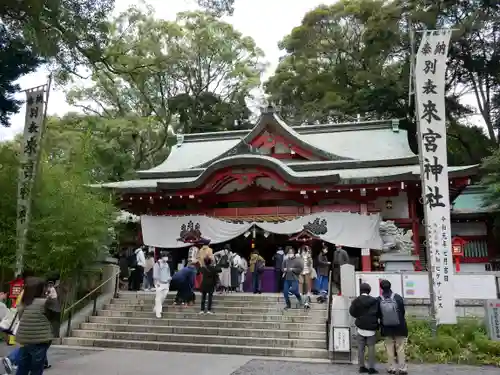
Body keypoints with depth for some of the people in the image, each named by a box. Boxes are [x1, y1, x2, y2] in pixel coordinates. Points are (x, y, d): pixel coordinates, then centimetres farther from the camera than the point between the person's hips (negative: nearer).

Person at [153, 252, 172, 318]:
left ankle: (157, 308, 26)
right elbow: (155, 275, -8)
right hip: (159, 283, -6)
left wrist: (169, 281, 16)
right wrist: (157, 283, -12)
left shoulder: (167, 264, 13)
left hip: (166, 283, 6)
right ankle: (158, 312, -4)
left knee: (163, 298, 8)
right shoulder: (157, 264, -7)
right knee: (158, 298, -8)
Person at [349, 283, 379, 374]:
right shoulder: (375, 301, -7)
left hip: (361, 327, 1)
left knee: (361, 348, 9)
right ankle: (371, 368, 4)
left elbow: (352, 312, -5)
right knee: (371, 348, 4)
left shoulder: (356, 300, -5)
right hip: (371, 328, -1)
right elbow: (378, 313, -3)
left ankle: (362, 366, 11)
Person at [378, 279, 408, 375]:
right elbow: (403, 311, -4)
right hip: (399, 327, 0)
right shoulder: (398, 297, -12)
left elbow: (378, 314, -4)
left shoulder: (379, 300, -12)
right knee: (400, 348, 7)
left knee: (389, 348, 10)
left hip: (386, 328, 0)